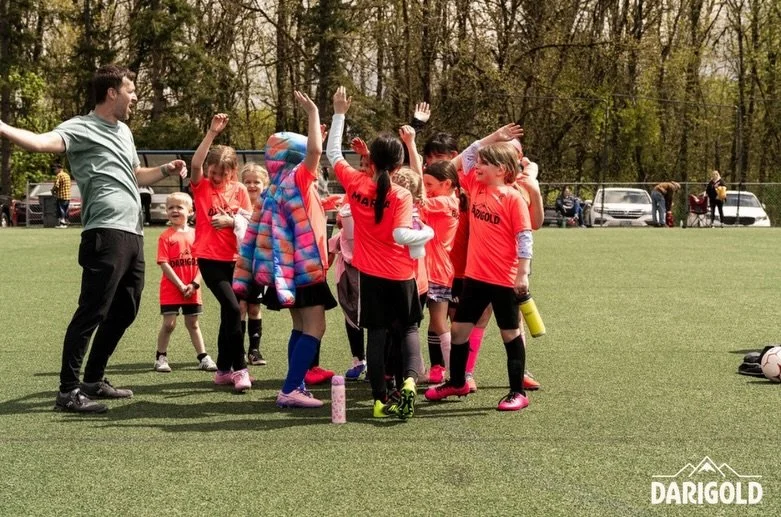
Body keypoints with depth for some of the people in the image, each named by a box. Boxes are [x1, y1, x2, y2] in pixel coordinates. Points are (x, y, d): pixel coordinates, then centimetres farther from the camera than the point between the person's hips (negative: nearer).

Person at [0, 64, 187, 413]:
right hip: (106, 235, -9)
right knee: (91, 312, -10)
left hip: (132, 235, 9)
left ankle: (93, 380, 26)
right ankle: (68, 390, -4)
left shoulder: (123, 131, 23)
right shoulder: (81, 128, -5)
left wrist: (166, 170, 20)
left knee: (124, 312, 14)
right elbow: (41, 142, -24)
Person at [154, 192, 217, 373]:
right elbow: (164, 264, -12)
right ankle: (161, 357, 11)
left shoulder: (195, 234, 3)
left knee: (193, 323, 13)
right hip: (170, 289, -3)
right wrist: (180, 285, -16)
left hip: (192, 290, 3)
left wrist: (194, 284, -10)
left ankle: (203, 357, 17)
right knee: (169, 323, -3)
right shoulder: (166, 236, -6)